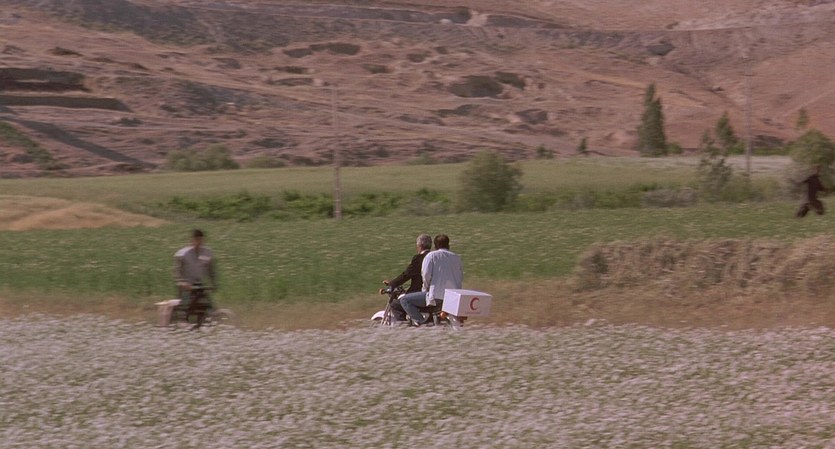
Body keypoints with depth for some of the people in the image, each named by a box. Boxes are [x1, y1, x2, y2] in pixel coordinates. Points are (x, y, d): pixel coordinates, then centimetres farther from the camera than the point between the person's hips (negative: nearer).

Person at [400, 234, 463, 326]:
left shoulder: (431, 256, 2)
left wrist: (426, 288, 5)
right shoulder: (457, 258, 16)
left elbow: (426, 274, -11)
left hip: (436, 296, -6)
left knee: (404, 300, 3)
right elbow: (461, 279, 14)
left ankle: (420, 322, -14)